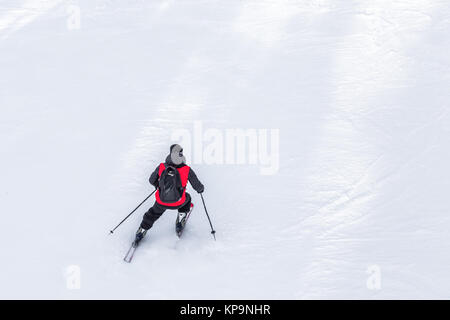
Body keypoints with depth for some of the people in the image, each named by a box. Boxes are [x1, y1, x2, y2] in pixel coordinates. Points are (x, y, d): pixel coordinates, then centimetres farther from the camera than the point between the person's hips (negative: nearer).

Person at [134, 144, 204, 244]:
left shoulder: (161, 167, -12)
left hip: (161, 202, 1)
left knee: (154, 213, 32)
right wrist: (201, 189, 18)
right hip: (178, 203, -1)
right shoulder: (187, 170, -19)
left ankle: (142, 230, 40)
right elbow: (197, 186, -7)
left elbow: (152, 180, 6)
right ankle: (180, 222, 38)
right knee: (187, 198, 33)